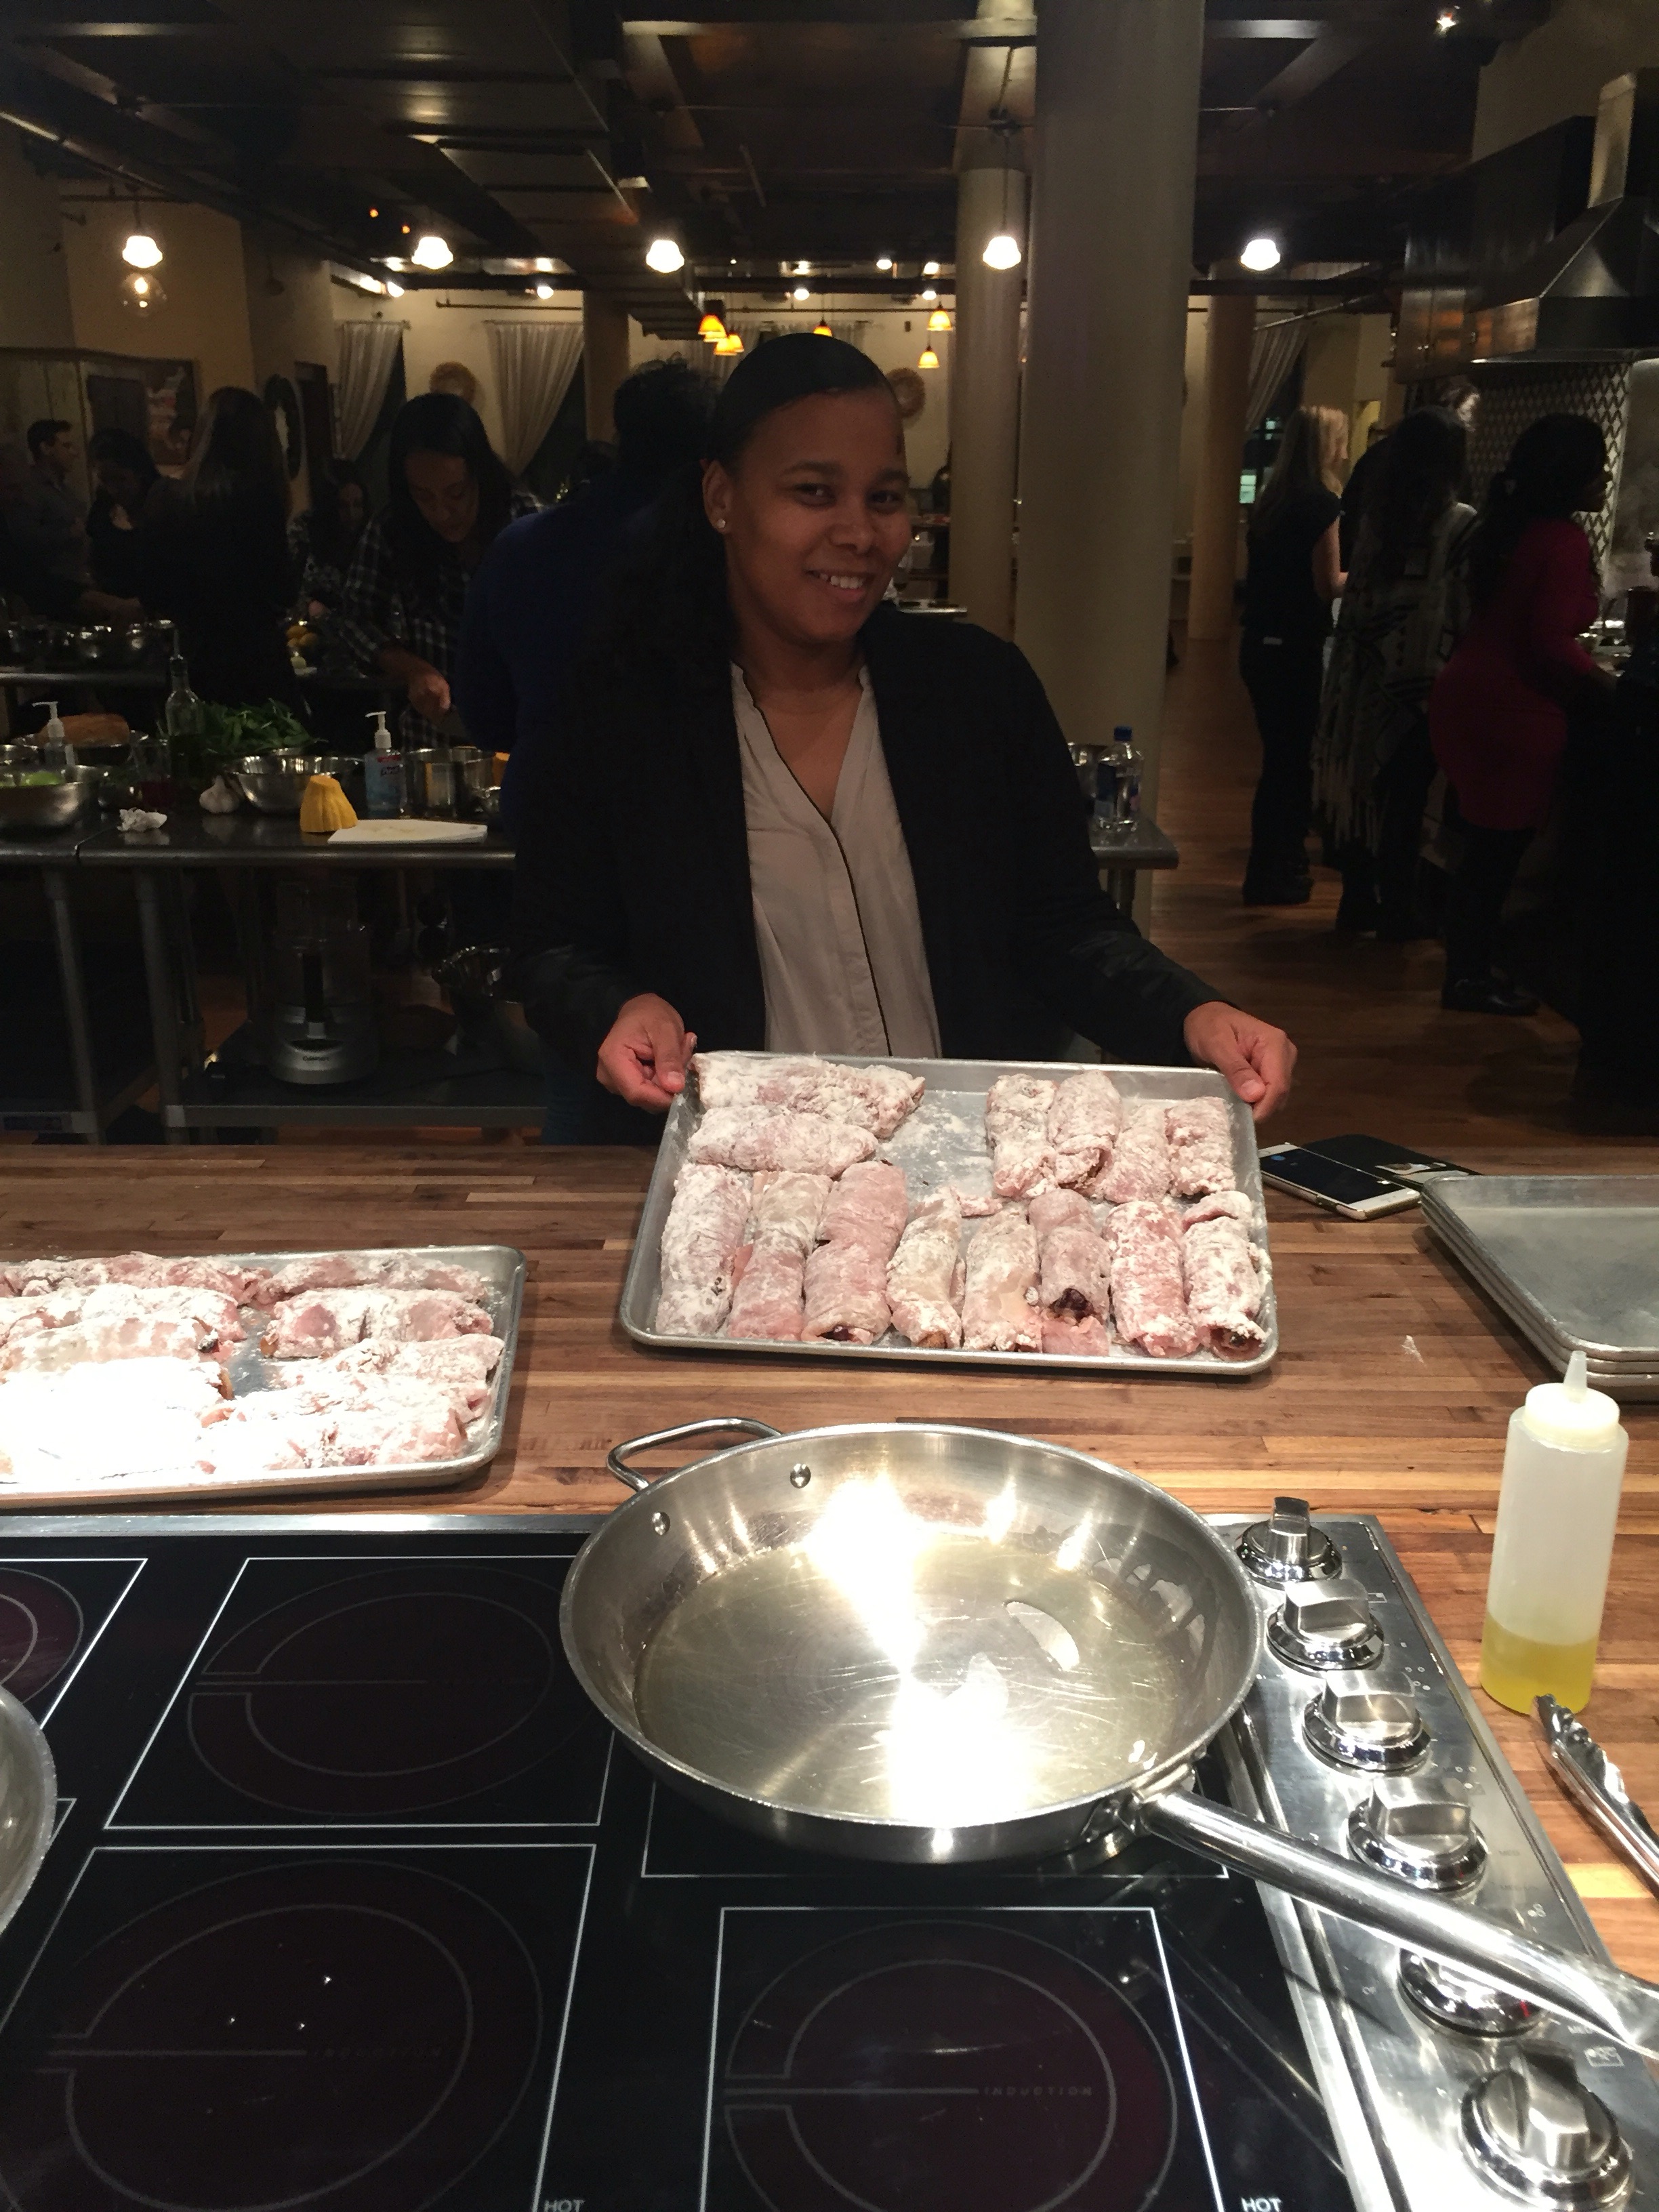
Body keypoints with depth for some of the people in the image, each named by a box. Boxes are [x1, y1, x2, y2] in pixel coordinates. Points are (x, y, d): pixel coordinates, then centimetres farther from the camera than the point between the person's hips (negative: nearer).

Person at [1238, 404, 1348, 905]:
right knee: (1291, 759, 2)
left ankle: (1280, 862, 25)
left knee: (1281, 754, 16)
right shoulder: (1321, 502, -12)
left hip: (1260, 643, 7)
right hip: (1295, 648, -7)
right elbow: (1328, 585, -14)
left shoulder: (1272, 498, 11)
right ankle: (1272, 875, 9)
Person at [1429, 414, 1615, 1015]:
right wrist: (1613, 687, -8)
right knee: (1499, 849, 2)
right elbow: (1553, 645, -21)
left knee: (1484, 847, 16)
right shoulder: (1564, 541, -15)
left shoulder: (1506, 530, 12)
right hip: (1514, 712, -9)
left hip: (1467, 694, 9)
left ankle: (1468, 968, 24)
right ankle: (1471, 978, 11)